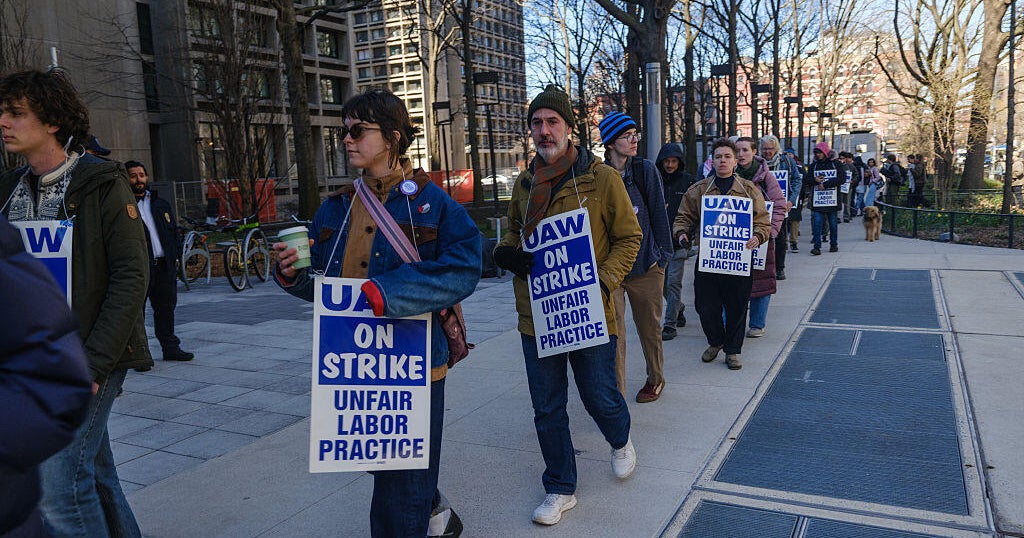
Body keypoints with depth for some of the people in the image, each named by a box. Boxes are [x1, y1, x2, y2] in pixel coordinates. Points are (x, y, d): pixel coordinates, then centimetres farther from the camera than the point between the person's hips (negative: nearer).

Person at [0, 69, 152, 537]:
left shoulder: (102, 184, -8)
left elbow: (131, 278, -13)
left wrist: (94, 363, -17)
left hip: (84, 359, -6)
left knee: (58, 484, -9)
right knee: (93, 472, 15)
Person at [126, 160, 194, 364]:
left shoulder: (161, 204, 17)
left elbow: (174, 231, 19)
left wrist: (175, 256, 9)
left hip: (165, 265, 5)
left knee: (166, 307, 11)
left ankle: (171, 348, 21)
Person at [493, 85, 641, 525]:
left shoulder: (602, 178, -6)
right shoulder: (525, 183, 7)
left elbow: (628, 237, -2)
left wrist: (603, 283, -17)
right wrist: (505, 254, -3)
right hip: (535, 315, 4)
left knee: (600, 397, 11)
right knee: (547, 409, 11)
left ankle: (621, 443, 47)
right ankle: (560, 489, 31)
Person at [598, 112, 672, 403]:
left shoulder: (646, 170, 0)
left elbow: (658, 213, 3)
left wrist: (664, 254, 1)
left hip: (646, 265, 1)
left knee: (650, 327, 15)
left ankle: (655, 379, 37)